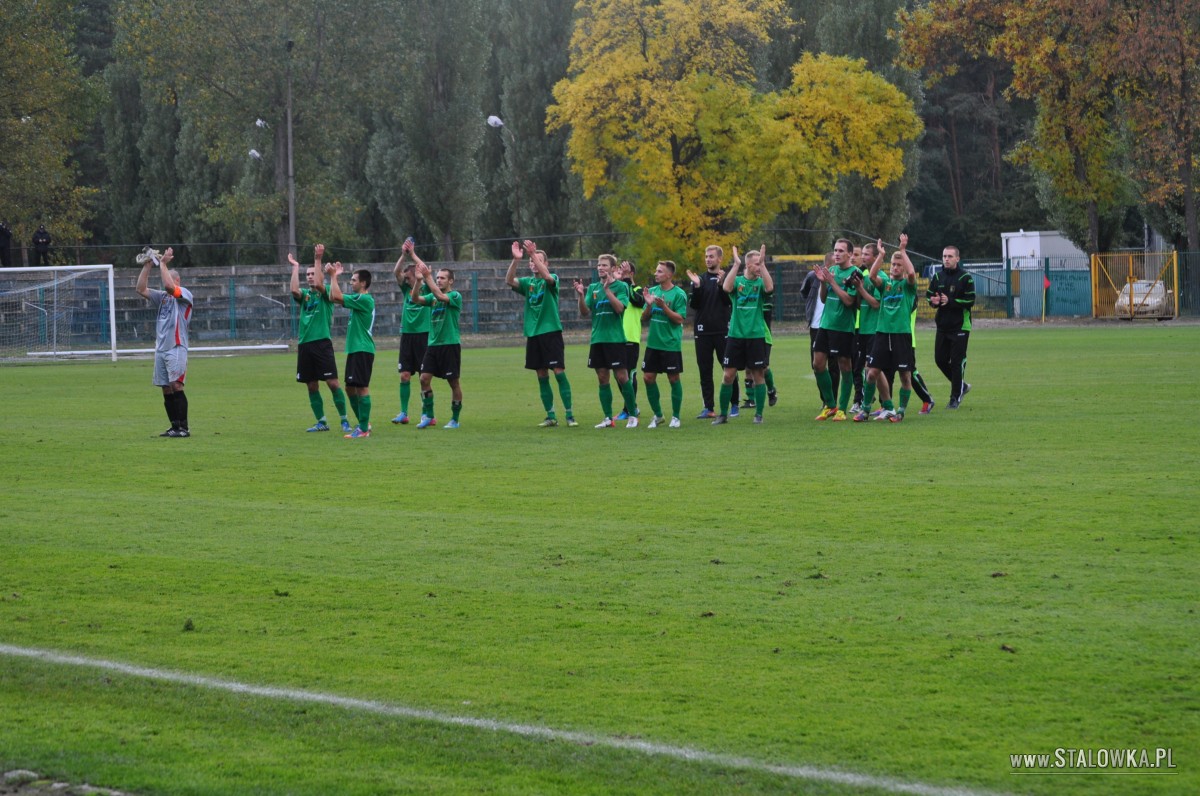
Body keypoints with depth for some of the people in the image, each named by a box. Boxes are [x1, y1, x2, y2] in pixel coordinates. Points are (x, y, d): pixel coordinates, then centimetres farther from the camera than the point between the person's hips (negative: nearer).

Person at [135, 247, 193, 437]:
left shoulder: (184, 295, -3)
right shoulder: (163, 297, 18)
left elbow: (169, 285, -21)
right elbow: (141, 289, 13)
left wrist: (163, 264, -12)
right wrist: (147, 266, 7)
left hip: (176, 348, -7)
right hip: (161, 348, 7)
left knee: (176, 386, -15)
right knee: (166, 389, 5)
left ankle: (184, 427, -15)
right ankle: (175, 427, 8)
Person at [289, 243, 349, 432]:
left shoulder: (325, 293, 2)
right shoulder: (304, 294, 13)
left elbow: (318, 284, -19)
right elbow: (294, 290, -9)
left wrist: (317, 260, -17)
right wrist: (295, 267, -2)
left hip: (322, 342, -5)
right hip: (305, 344, 5)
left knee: (332, 382, -9)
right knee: (312, 386, 6)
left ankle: (344, 420, -3)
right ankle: (321, 422, 13)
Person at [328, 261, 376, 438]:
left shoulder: (364, 300, -14)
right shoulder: (358, 299, 14)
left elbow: (337, 297, -21)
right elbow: (334, 297, 19)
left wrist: (333, 276, -12)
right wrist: (334, 276, 13)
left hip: (363, 350, -10)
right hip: (355, 350, 10)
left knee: (362, 388, -8)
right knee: (350, 387, 14)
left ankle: (363, 429, -8)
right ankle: (363, 423, 22)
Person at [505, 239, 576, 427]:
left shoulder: (552, 279, 0)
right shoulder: (527, 282, 10)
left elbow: (546, 276, -24)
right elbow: (509, 281, -8)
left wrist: (534, 254, -32)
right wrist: (516, 259, -23)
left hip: (551, 332, -5)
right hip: (533, 334, 5)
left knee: (559, 372, -9)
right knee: (542, 376, 5)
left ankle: (569, 415, -6)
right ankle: (550, 417, 10)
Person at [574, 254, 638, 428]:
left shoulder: (621, 286, -2)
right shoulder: (593, 288, 11)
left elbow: (620, 308, -16)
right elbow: (585, 312, 4)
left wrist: (607, 289, -20)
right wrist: (581, 295, -12)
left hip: (615, 339, -5)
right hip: (597, 339, 5)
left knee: (622, 376, -6)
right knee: (603, 379, 5)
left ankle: (633, 415, 4)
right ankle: (608, 418, 10)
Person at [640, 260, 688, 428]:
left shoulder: (679, 294, -9)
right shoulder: (652, 291, 7)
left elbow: (679, 319, -13)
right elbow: (644, 317, 8)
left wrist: (663, 307, -24)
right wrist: (649, 305, -11)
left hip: (671, 344, -5)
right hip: (653, 343, 5)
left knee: (673, 378, 1)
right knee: (648, 377, 3)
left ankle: (675, 416, 13)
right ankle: (657, 414, 17)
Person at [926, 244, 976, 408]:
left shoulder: (965, 278, -7)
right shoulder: (938, 277, 9)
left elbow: (970, 301, -13)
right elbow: (929, 295, 14)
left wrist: (950, 301, -21)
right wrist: (933, 301, -9)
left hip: (960, 326, -6)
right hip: (942, 325, 6)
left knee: (957, 362, -4)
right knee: (940, 359, 7)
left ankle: (955, 397, 5)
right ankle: (962, 386, 28)